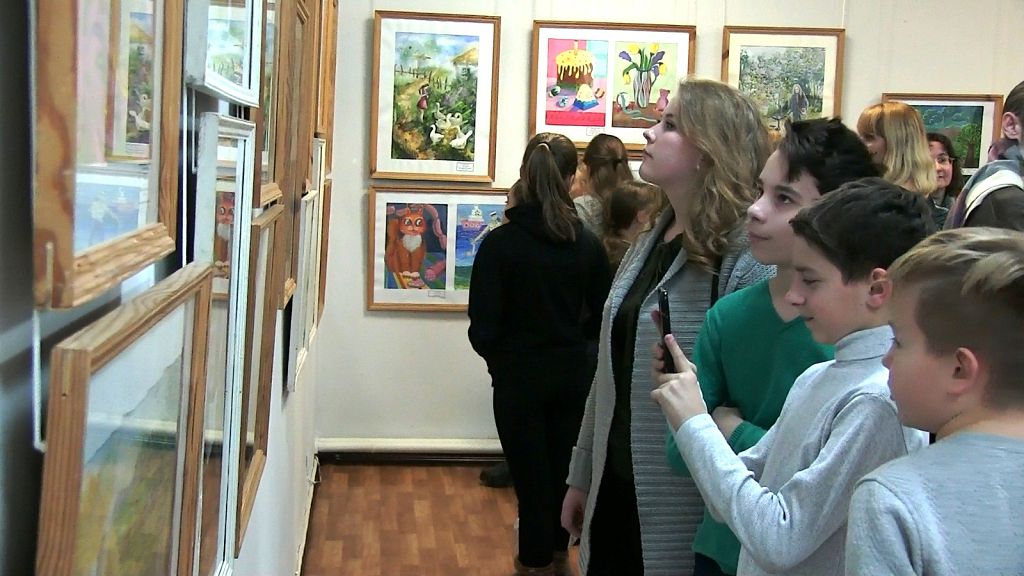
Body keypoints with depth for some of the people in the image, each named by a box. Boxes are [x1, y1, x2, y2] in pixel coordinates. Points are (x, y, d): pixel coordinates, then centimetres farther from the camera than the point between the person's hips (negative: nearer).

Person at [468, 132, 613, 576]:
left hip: (519, 376, -3)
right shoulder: (587, 244, -7)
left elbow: (483, 326, -15)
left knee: (530, 470, 10)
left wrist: (498, 357, 4)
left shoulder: (500, 243, -17)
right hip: (572, 373, 4)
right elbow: (601, 317, -2)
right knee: (562, 465, 21)